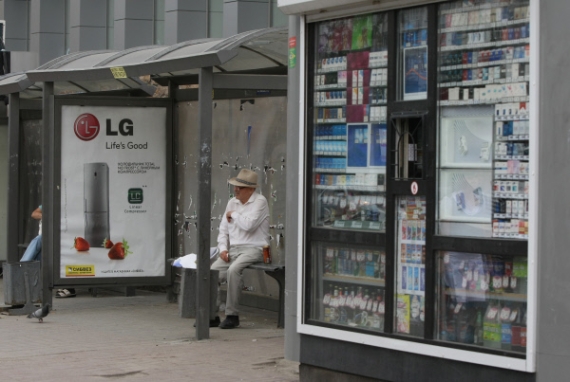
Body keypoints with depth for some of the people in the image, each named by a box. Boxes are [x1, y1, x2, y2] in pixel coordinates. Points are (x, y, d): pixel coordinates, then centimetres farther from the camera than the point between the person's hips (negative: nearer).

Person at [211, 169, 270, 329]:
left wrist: (233, 214, -2)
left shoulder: (260, 201, -5)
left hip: (253, 248, -7)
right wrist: (223, 249, 2)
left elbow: (248, 225, -19)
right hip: (233, 249, 7)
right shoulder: (232, 202, 17)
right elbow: (223, 230, 19)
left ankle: (232, 315, -26)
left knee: (233, 270, -34)